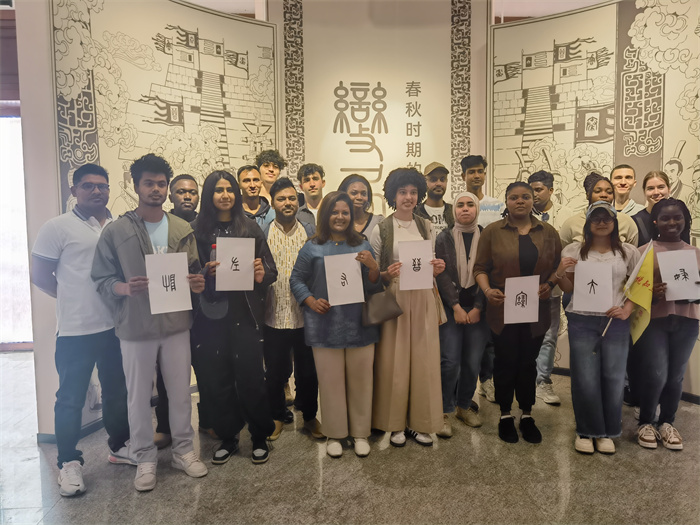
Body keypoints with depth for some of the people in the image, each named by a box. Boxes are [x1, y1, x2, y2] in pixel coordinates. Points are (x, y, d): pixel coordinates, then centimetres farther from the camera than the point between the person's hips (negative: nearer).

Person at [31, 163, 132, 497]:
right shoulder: (58, 227, -6)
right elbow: (40, 276, -2)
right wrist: (74, 299, 2)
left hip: (116, 326, 4)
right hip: (75, 330, -4)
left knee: (117, 391, 16)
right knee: (71, 397, 7)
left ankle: (119, 445, 33)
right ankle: (69, 462, 22)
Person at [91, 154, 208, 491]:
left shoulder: (182, 230, 4)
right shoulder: (116, 231, -4)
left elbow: (193, 273, 11)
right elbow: (101, 279, -3)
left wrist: (197, 283, -11)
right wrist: (125, 288, -22)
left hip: (176, 324, 2)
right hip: (135, 328, -2)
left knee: (181, 392, 12)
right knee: (139, 396, 10)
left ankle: (183, 450, 30)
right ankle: (145, 458, 28)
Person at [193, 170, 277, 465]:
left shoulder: (250, 228, 3)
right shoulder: (198, 231, 3)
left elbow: (270, 270, 4)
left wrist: (262, 275, -17)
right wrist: (206, 273, -14)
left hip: (246, 314, -1)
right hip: (213, 316, 1)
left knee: (250, 377, 2)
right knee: (220, 378, 9)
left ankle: (260, 437, 22)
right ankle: (227, 437, 27)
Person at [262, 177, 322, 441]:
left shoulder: (310, 232, 5)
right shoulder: (262, 234, 2)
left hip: (305, 314, 1)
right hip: (275, 315, 0)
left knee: (308, 370, 12)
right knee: (276, 372, 12)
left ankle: (309, 416, 32)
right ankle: (278, 415, 34)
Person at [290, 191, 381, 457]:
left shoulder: (362, 246, 9)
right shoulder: (313, 247, 3)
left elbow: (373, 287, 7)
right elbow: (296, 279, 8)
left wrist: (373, 267, -13)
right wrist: (311, 301, -8)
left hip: (359, 324, 2)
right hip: (325, 325, -1)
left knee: (360, 380, 9)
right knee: (330, 381, 7)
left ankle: (360, 432, 26)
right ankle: (334, 434, 24)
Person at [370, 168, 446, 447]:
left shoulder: (426, 227, 9)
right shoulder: (381, 230, -2)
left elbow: (432, 266, 15)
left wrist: (436, 269, -6)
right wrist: (387, 274, -19)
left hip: (422, 299, 3)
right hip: (393, 299, -3)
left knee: (423, 360, 6)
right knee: (394, 360, 3)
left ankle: (418, 421, 22)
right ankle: (395, 423, 20)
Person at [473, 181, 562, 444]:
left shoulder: (548, 232, 7)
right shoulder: (492, 231, -1)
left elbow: (559, 266, 9)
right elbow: (480, 267, -2)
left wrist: (550, 284, -10)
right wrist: (487, 290, -18)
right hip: (503, 310, -2)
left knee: (528, 363, 11)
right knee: (506, 362, 7)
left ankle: (527, 415, 27)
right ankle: (505, 416, 24)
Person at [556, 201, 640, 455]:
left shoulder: (629, 252, 5)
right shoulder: (573, 250, 3)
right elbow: (568, 289, 6)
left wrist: (627, 309, -11)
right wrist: (561, 273, -15)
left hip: (616, 322, 1)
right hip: (581, 321, -1)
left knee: (613, 377, 7)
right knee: (585, 379, 2)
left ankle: (607, 432, 24)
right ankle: (586, 431, 20)